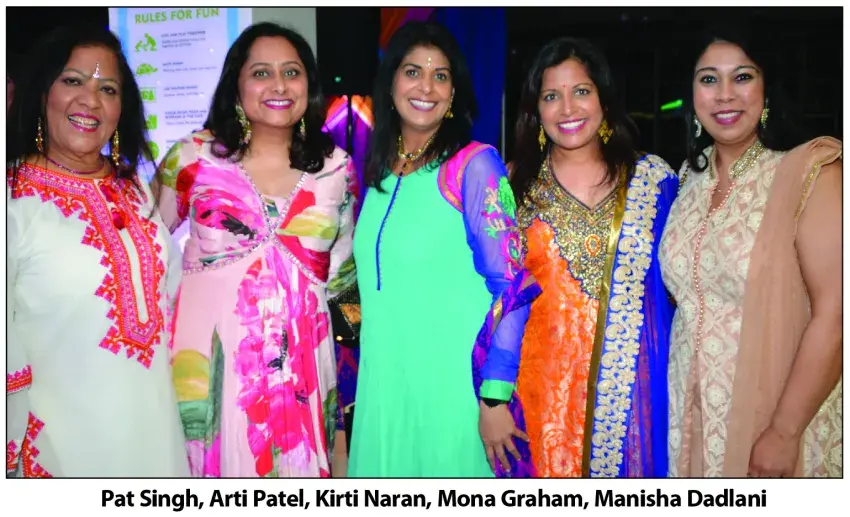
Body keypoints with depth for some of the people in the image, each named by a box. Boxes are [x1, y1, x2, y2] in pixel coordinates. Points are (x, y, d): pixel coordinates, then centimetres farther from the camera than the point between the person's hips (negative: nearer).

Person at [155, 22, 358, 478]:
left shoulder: (336, 168, 4)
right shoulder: (194, 157, -2)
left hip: (299, 361, 2)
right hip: (209, 357, -1)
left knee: (298, 468, 9)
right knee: (218, 464, 9)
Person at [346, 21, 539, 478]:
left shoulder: (474, 164, -9)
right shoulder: (376, 172, 8)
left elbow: (512, 285, -14)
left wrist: (495, 397, -18)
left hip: (455, 385, -5)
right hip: (382, 382, 5)